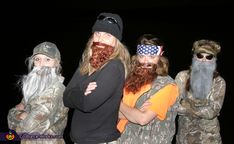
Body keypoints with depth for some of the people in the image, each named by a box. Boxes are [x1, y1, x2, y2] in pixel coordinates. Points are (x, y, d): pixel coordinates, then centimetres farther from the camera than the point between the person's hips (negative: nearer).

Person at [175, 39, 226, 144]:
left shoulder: (219, 82, -7)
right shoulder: (182, 76, -7)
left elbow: (212, 112, -15)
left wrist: (185, 106, -16)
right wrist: (204, 108, -16)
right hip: (184, 134, 1)